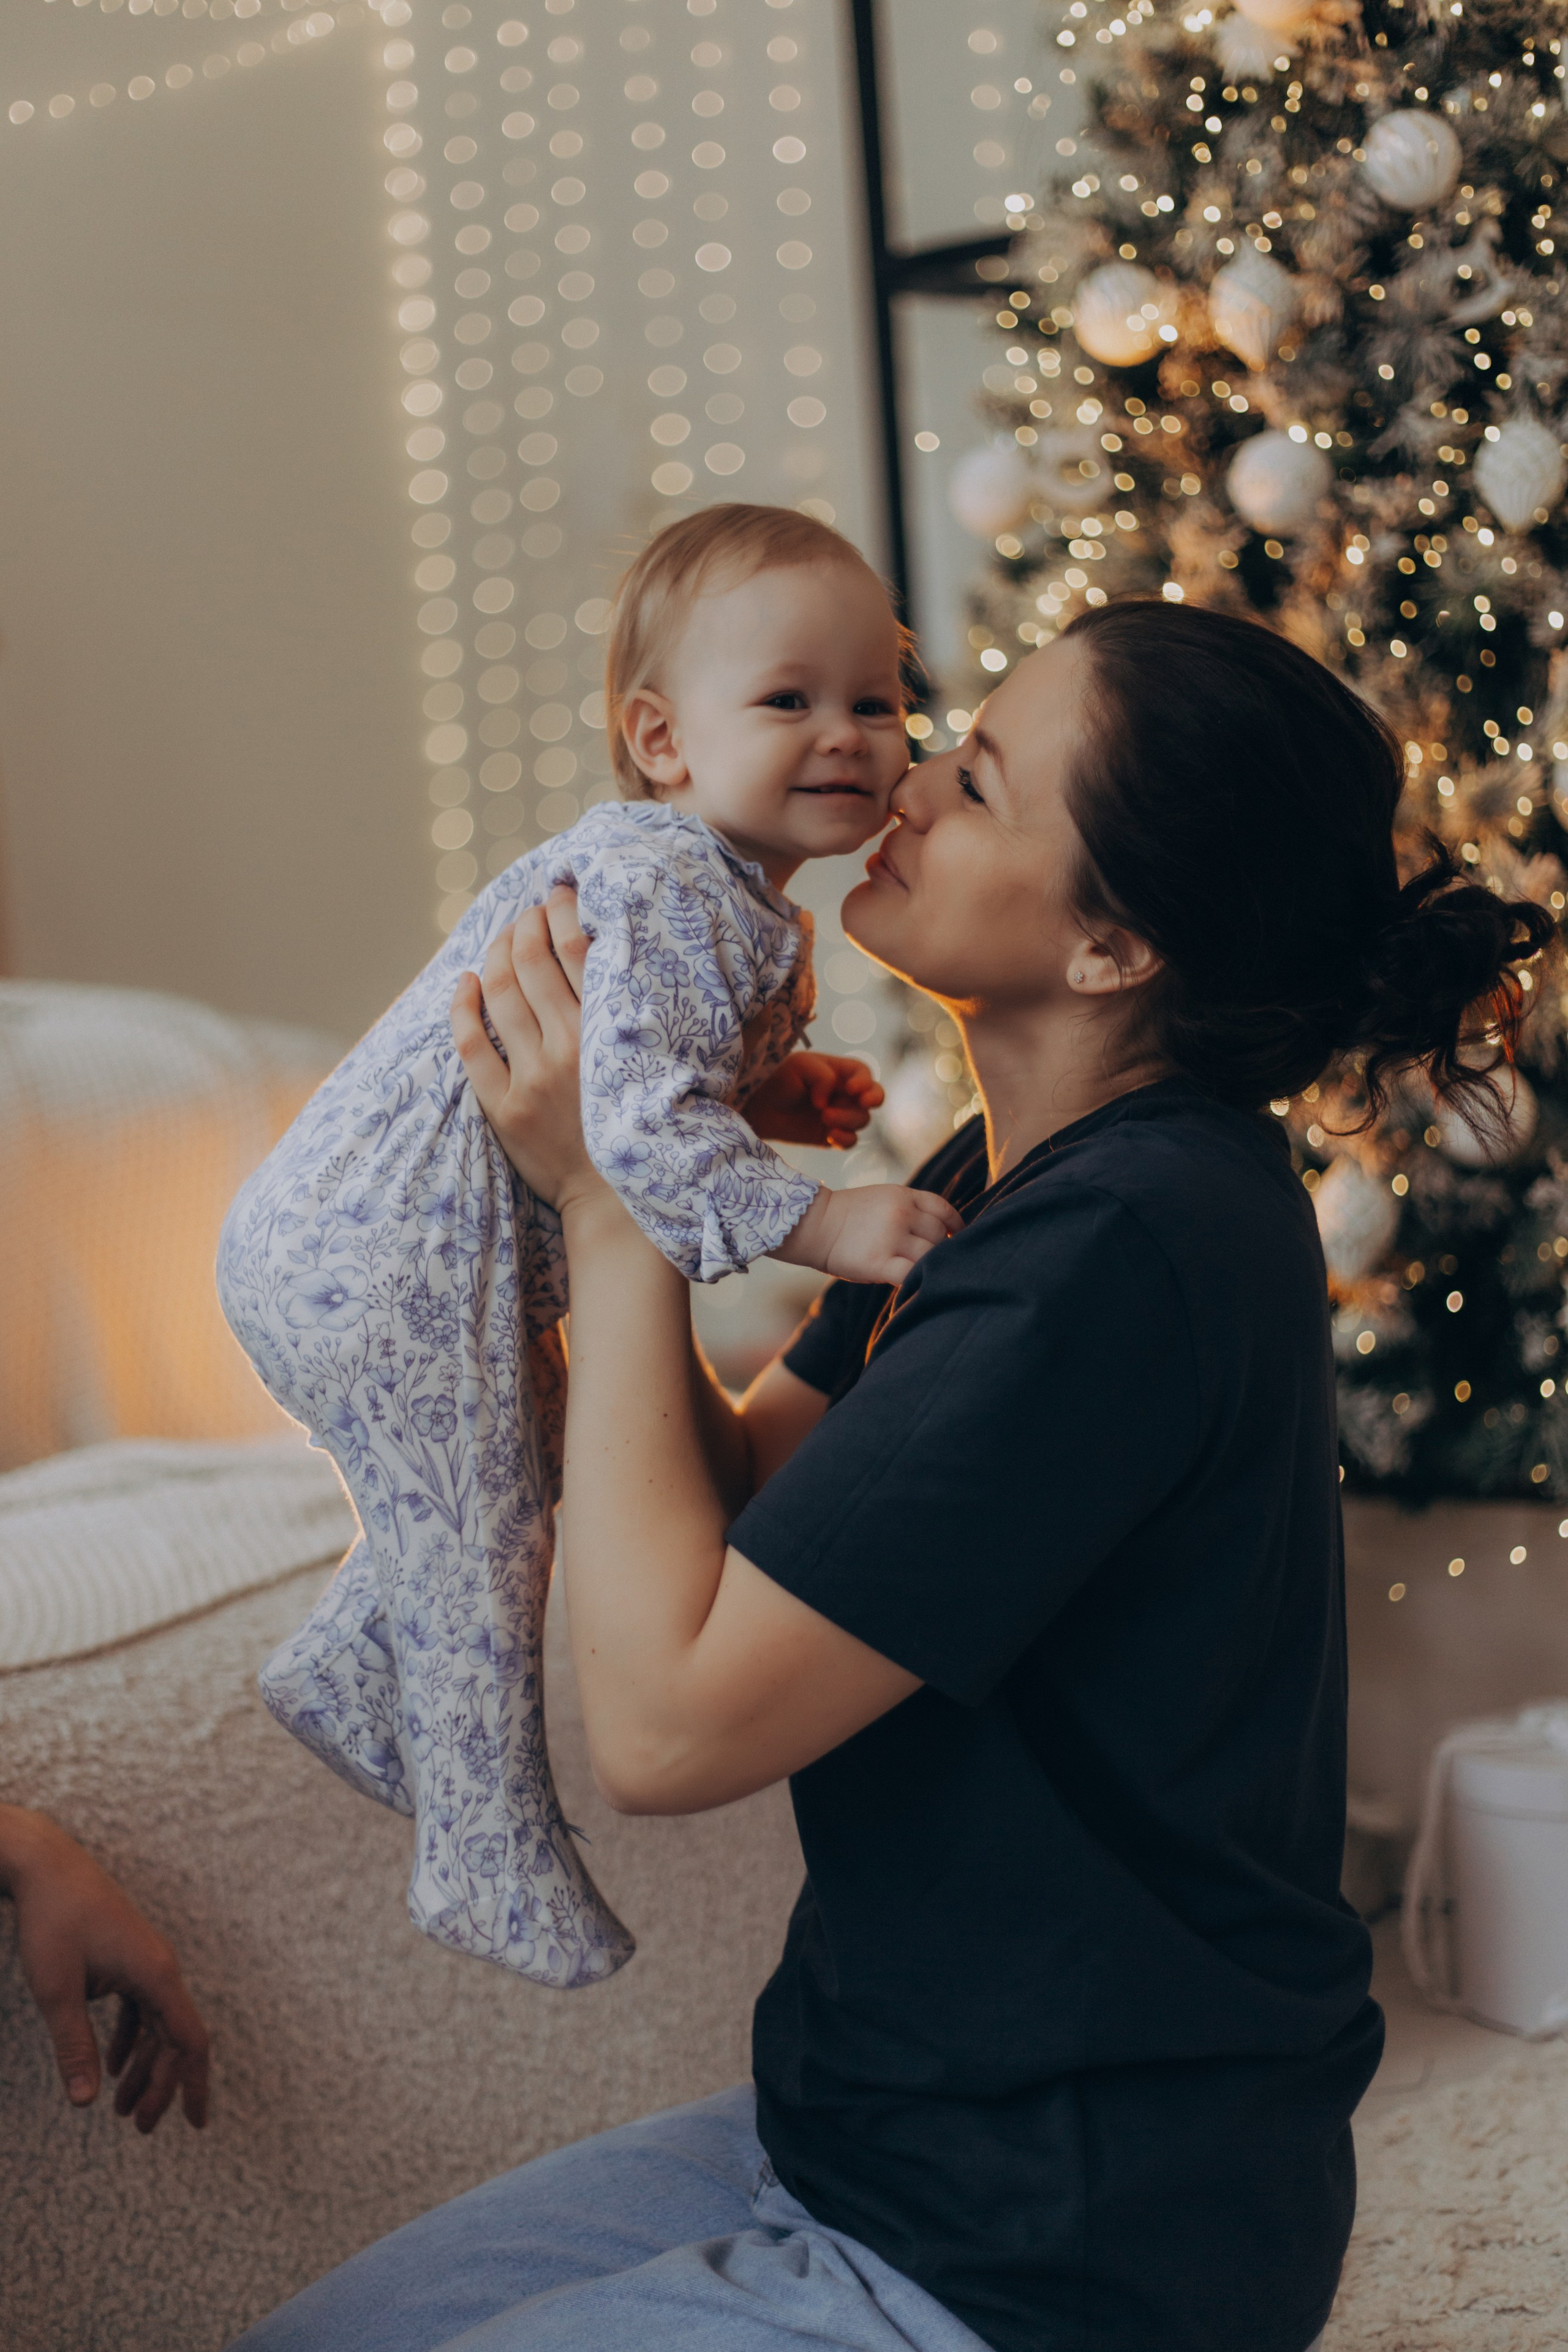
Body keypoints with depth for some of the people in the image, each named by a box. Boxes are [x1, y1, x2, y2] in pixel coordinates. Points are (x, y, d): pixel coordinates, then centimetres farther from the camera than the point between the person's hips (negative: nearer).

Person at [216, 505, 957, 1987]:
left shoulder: (711, 882, 12)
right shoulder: (673, 889, -23)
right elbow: (632, 1119, -33)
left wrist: (771, 1092, 8)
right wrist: (816, 1222, -33)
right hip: (396, 1263, -10)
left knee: (506, 1470, 27)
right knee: (482, 1553, 1)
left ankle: (345, 1677, 45)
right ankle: (495, 1874, 16)